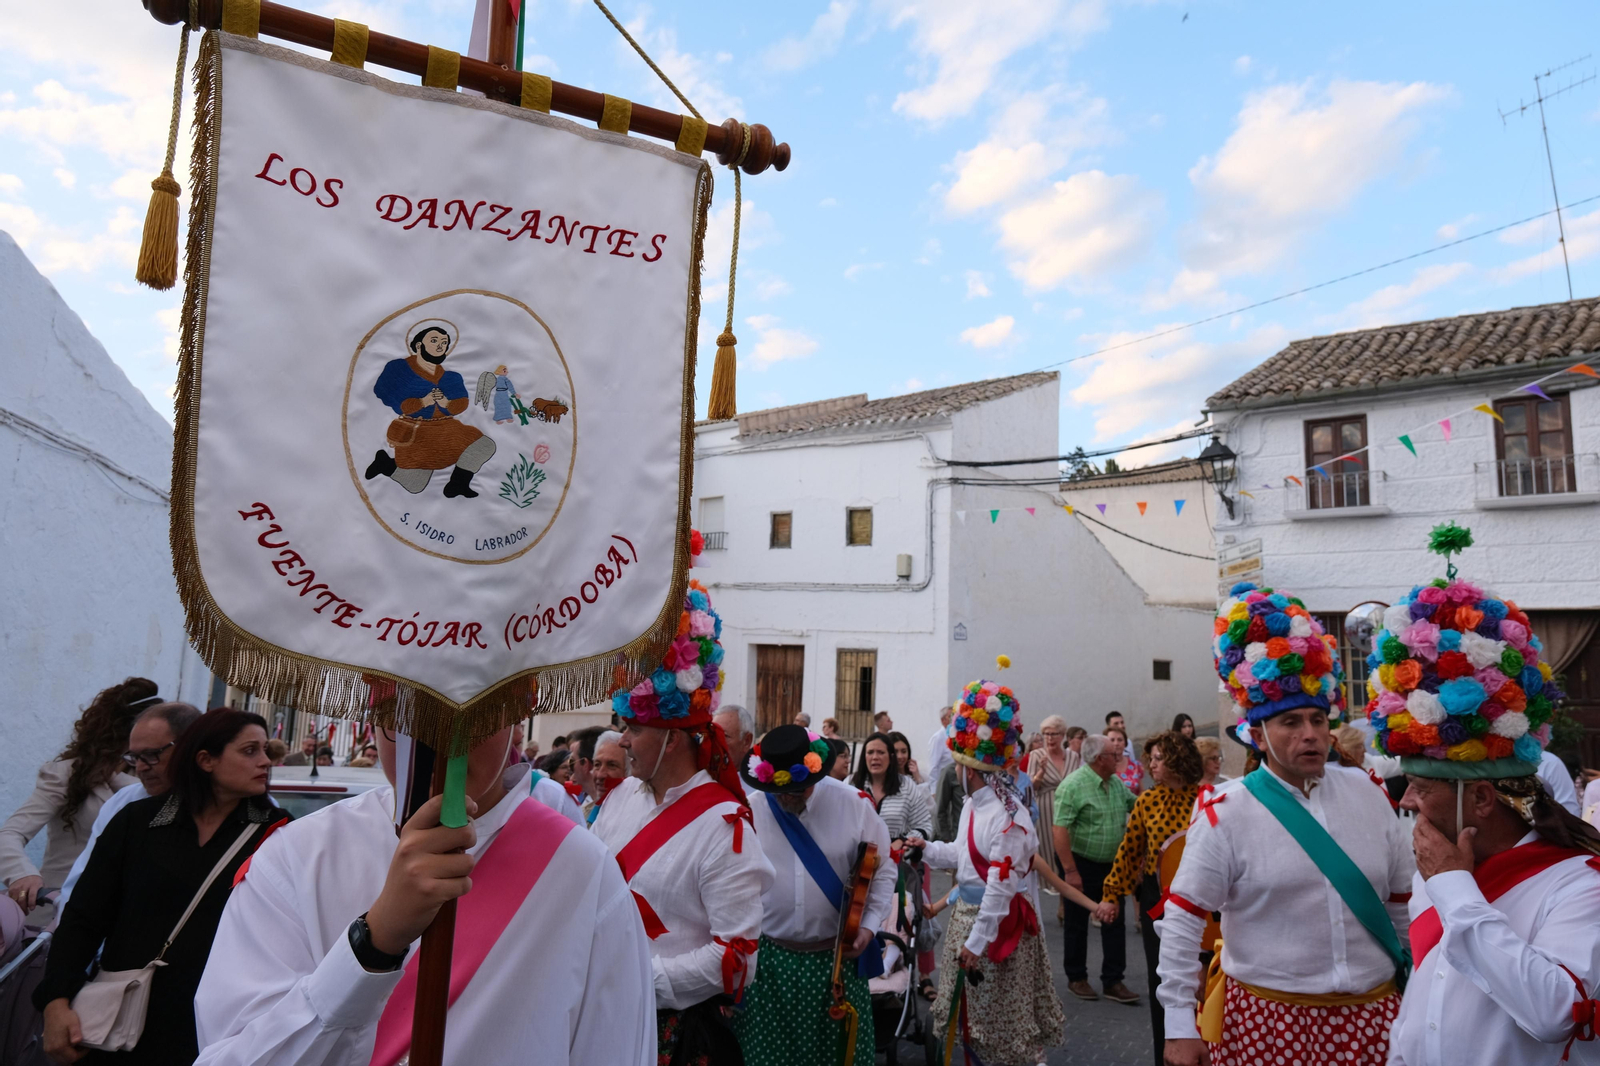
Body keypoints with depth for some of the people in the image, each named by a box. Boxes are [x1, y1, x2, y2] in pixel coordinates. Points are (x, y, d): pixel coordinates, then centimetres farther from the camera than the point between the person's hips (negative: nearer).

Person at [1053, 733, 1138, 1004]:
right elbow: (1060, 830, -23)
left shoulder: (1116, 783, 3)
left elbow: (1135, 804, 19)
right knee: (1077, 923, 8)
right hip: (1081, 863, -7)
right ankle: (1076, 978, 24)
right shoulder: (1073, 785, -20)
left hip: (1111, 864, 7)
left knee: (1115, 922, 9)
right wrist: (1070, 871, -25)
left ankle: (1113, 981, 20)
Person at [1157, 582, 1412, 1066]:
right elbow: (1182, 921, -10)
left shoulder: (1368, 792, 2)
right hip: (1266, 1016, -3)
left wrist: (1422, 990, 15)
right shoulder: (1225, 812, -11)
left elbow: (1405, 901, 12)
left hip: (1373, 1011, 4)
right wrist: (1179, 1026, -11)